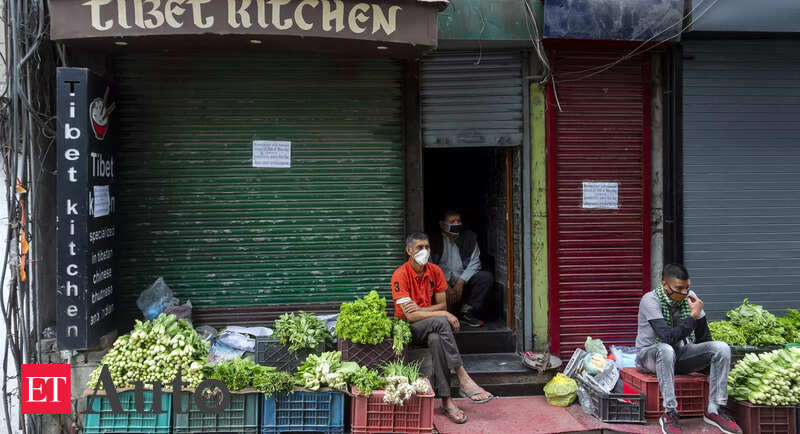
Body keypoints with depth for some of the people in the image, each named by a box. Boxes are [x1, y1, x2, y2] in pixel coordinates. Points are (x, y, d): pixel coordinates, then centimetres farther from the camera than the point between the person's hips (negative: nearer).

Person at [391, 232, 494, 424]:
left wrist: (420, 310, -15)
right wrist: (443, 314, -24)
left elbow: (442, 305, 3)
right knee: (441, 322, -35)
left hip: (431, 327, 4)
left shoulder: (435, 271, 4)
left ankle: (446, 401, -36)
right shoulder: (400, 275, -13)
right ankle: (463, 380, -36)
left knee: (437, 340, -34)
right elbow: (409, 315, -20)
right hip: (408, 328, -4)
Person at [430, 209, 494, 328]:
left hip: (464, 281, 3)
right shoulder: (435, 241, 0)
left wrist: (461, 282, -15)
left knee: (486, 277, -22)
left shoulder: (469, 238, 9)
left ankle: (466, 312, -16)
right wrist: (446, 286, -21)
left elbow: (474, 263, 0)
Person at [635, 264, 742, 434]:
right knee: (666, 349, -41)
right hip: (650, 355, -6)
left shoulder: (690, 297, -1)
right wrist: (693, 316, -26)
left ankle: (715, 410, -14)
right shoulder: (650, 300, -19)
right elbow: (668, 336, -31)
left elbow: (704, 337, 9)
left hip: (681, 353, 6)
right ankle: (670, 413, -32)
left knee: (722, 347, -16)